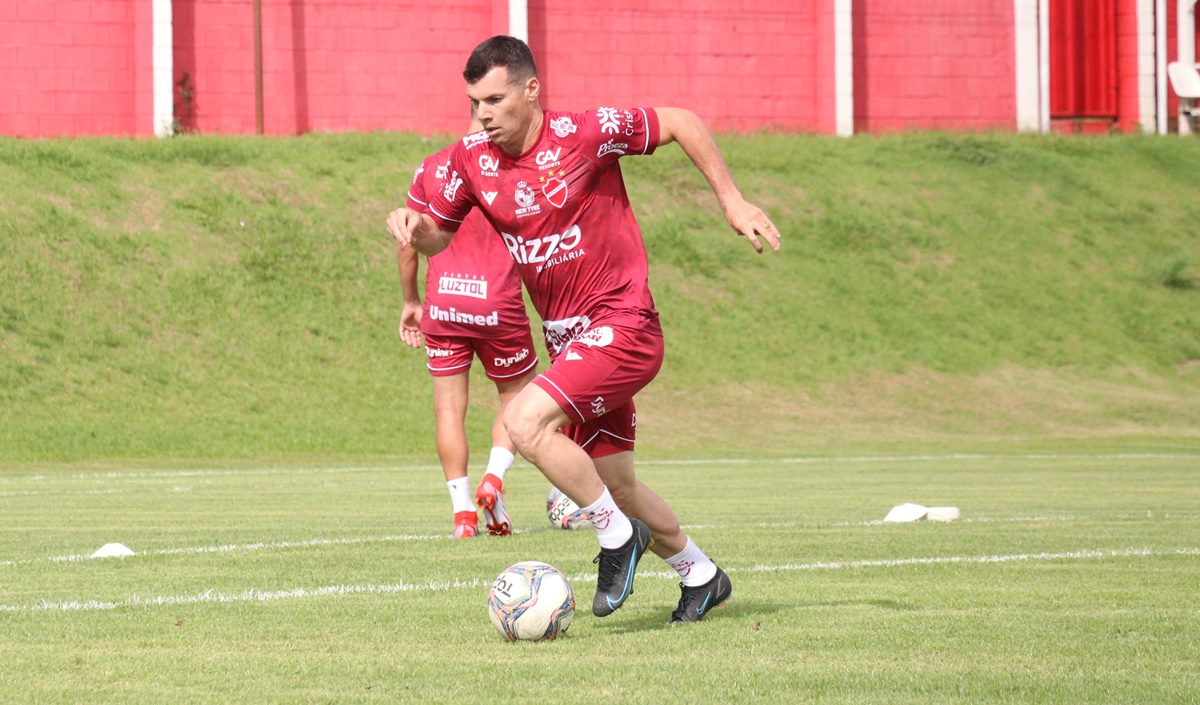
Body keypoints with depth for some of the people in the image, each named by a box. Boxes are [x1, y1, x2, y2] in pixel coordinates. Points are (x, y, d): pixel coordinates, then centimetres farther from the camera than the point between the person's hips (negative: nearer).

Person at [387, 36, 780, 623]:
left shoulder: (582, 134, -17)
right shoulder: (472, 158, -1)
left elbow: (681, 123, -6)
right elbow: (438, 234, 10)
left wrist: (732, 202, -4)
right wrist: (411, 225, -13)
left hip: (621, 326, -7)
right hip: (567, 341, 7)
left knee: (525, 422, -25)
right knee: (616, 485, 12)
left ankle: (617, 536, -7)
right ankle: (700, 576, 36)